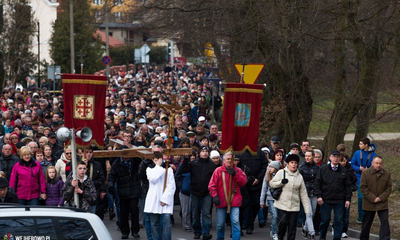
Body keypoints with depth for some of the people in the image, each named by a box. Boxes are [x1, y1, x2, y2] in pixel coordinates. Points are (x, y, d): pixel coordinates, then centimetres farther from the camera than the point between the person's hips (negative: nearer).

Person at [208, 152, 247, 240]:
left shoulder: (238, 170, 7)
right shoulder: (218, 171, 2)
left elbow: (244, 182, -4)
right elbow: (212, 185, -1)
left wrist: (235, 174, -14)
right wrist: (215, 196, -14)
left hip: (234, 201, 0)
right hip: (221, 202, 0)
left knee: (235, 222, -11)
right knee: (220, 223, 8)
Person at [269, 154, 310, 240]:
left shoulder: (299, 177, 8)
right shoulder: (281, 172, 1)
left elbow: (304, 194, 8)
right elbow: (271, 183, 4)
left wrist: (307, 210, 3)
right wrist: (281, 182, -16)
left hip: (294, 206, 2)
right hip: (282, 204, -2)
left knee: (292, 227, 1)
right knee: (283, 223, -10)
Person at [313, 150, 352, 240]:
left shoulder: (343, 171, 5)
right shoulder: (323, 169, 3)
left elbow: (348, 186, 8)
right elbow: (317, 183, 2)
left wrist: (348, 199, 1)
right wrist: (319, 196, -7)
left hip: (339, 200, 1)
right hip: (326, 199, -1)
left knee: (338, 221, 0)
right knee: (325, 220, 6)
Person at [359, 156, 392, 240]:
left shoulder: (386, 174, 2)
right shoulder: (365, 173, -4)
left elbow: (389, 188, 3)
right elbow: (363, 187, -8)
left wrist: (381, 198, -11)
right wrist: (373, 198, -14)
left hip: (382, 203, 1)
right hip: (369, 204, -1)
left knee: (385, 222, -9)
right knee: (366, 223, 11)